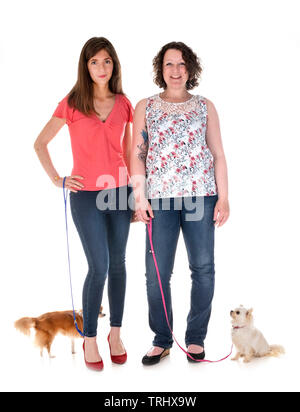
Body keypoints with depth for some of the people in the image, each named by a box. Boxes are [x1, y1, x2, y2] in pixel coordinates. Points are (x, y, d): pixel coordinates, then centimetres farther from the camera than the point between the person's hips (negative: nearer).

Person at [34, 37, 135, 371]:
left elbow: (128, 153, 13)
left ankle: (115, 334, 23)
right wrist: (57, 180, -3)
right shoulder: (71, 104, -1)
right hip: (86, 196, -3)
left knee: (117, 264, 9)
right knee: (99, 266, -6)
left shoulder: (123, 105, 7)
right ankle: (89, 339, 12)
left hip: (119, 193, 3)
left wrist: (137, 195, 10)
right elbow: (40, 144, 4)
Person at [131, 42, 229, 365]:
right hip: (160, 198, 0)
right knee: (156, 272, -1)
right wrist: (140, 197, -2)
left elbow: (218, 155, 9)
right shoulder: (145, 107, 11)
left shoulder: (205, 107, 12)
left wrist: (223, 198, 1)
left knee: (203, 268, 2)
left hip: (201, 196, 1)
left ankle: (196, 338, 17)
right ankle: (162, 340, 15)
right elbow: (137, 155, 8)